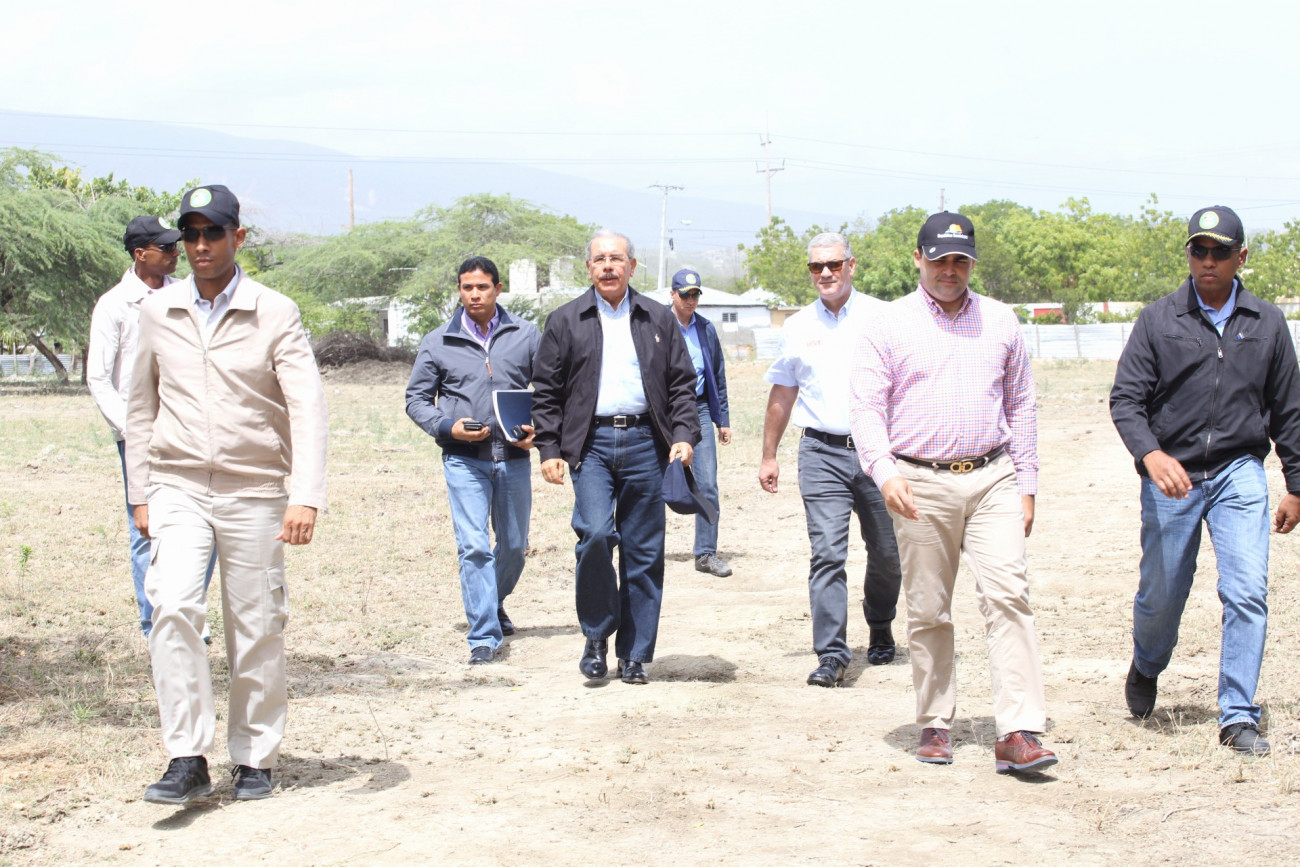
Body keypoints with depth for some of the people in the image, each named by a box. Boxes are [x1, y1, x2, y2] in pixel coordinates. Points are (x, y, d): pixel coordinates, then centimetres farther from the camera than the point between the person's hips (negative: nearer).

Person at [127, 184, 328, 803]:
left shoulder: (276, 315, -2)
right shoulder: (157, 312, 8)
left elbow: (308, 408, -9)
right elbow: (141, 408, 16)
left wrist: (305, 497, -21)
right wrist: (140, 493, 11)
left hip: (254, 493, -1)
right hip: (178, 490, 1)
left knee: (257, 629, 1)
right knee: (172, 607, -18)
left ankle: (255, 759, 17)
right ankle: (187, 759, -15)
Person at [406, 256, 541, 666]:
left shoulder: (527, 336, 7)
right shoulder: (437, 342, 5)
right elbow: (416, 399, 8)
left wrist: (538, 429, -10)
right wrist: (448, 427, -9)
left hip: (514, 458, 2)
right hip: (464, 460, -2)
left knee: (514, 544, 11)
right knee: (474, 546, -10)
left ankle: (495, 603, 39)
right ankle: (483, 635, -5)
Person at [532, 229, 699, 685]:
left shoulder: (659, 319, 13)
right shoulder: (565, 322, 9)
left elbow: (681, 384, 12)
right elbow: (546, 392, 8)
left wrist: (684, 434, -2)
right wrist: (548, 449, 0)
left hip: (644, 442, 2)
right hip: (592, 441, -1)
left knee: (643, 552, 2)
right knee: (595, 533, -19)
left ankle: (634, 654, 11)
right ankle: (596, 636, 1)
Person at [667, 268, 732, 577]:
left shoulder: (706, 329, 10)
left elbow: (718, 375, 15)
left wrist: (723, 419, 12)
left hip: (699, 410, 3)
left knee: (708, 485, -3)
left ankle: (706, 554, 3)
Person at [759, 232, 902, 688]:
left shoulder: (883, 318, 3)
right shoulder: (798, 327, 10)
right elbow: (782, 395, 17)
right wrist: (768, 456, 17)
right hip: (822, 452, 0)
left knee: (888, 553, 9)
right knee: (827, 553, -10)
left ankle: (881, 629, 34)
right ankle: (832, 654, -10)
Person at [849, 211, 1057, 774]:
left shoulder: (1000, 322, 12)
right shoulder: (889, 326, 4)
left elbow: (1021, 406, 17)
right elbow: (867, 408, -2)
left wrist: (1026, 486, 11)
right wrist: (885, 472, -19)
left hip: (992, 479, 1)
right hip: (920, 484, -1)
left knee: (1008, 595, -13)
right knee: (928, 611, 5)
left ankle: (1017, 733, -16)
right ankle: (935, 724, 18)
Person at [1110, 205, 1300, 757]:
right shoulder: (1159, 320, 0)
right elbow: (1125, 399, -5)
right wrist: (1150, 454, -23)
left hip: (1239, 474, 1)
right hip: (1170, 477, -1)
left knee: (1247, 593, -11)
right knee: (1161, 594, 8)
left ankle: (1238, 718, -3)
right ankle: (1146, 667, 40)